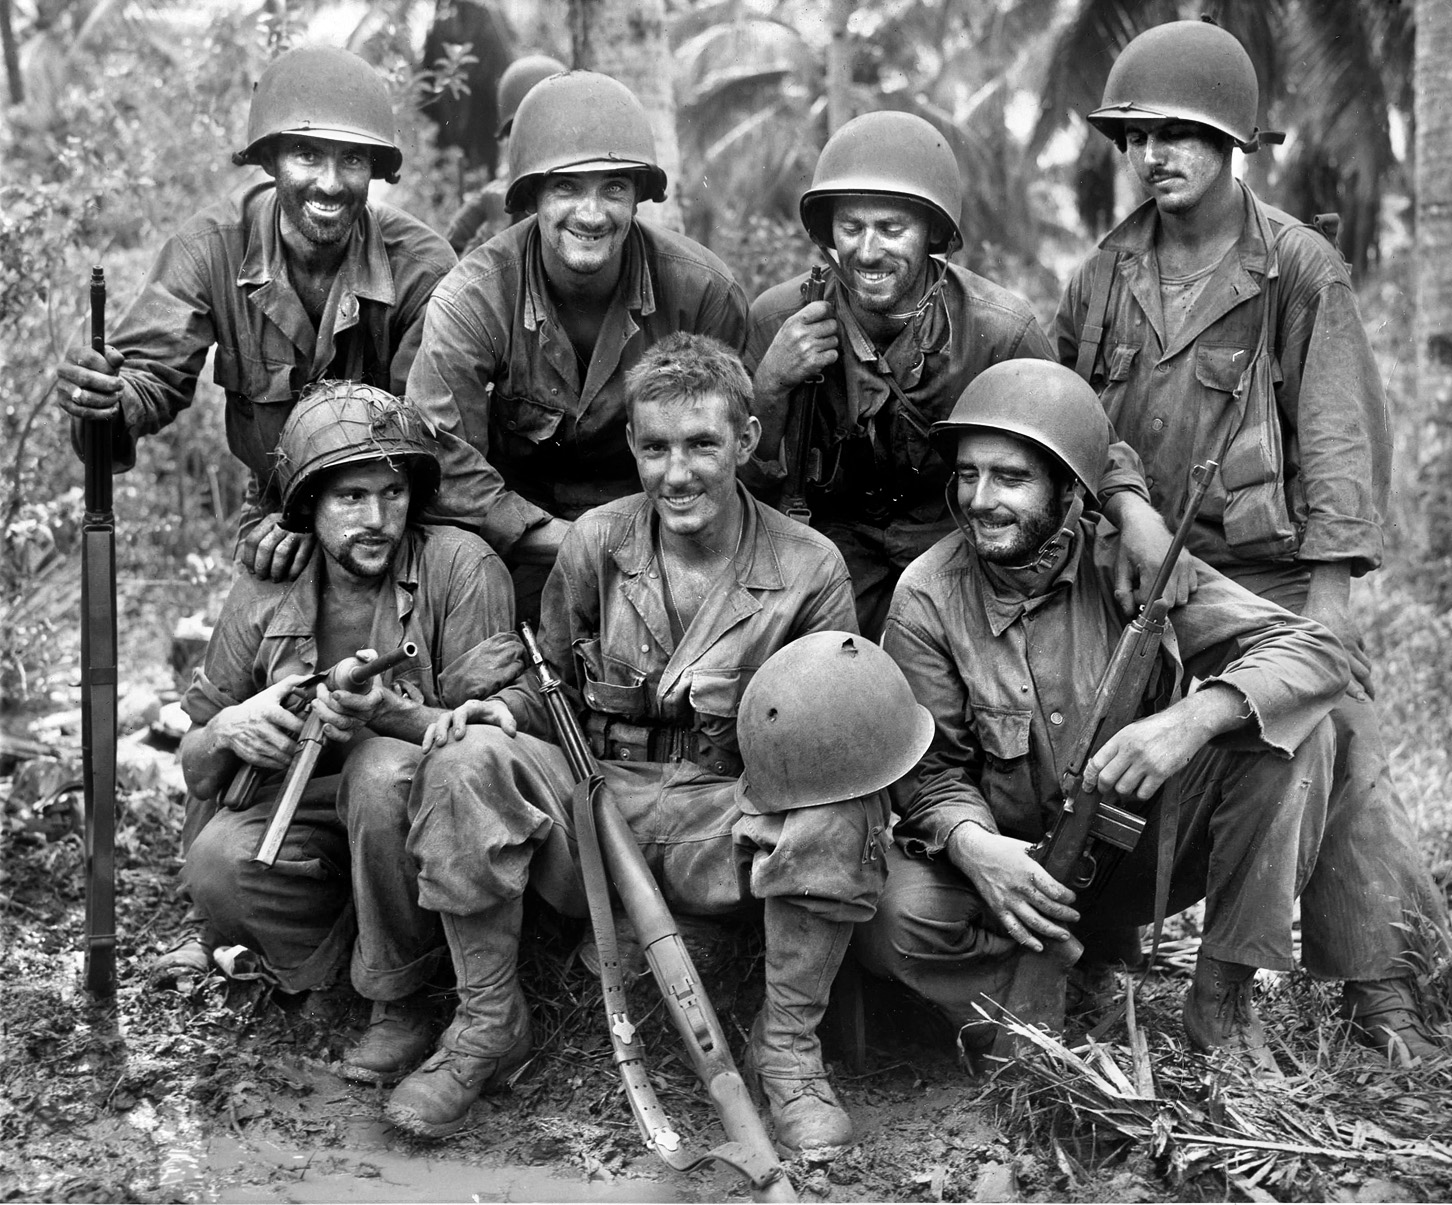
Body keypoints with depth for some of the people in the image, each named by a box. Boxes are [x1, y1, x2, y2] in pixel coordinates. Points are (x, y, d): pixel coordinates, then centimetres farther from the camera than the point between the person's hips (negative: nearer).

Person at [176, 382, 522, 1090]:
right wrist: (228, 732, -18)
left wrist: (387, 711, -33)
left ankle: (402, 1004, -15)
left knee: (382, 770, -35)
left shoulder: (461, 567, -9)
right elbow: (196, 773, 7)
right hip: (302, 818, 3)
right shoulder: (266, 591, 1)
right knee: (217, 865, -28)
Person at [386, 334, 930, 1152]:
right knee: (468, 762, -26)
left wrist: (839, 735, -22)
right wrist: (505, 708, -10)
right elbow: (557, 685, 14)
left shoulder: (809, 567, -1)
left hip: (730, 821, -1)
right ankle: (487, 1023, -8)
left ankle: (788, 1044, -13)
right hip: (594, 801, 2)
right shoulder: (595, 544, 3)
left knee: (844, 797, -32)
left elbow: (833, 735, 3)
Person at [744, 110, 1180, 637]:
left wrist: (1131, 505, -26)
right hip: (842, 547, 0)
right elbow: (743, 484, -8)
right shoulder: (777, 321, -15)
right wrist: (769, 386, -27)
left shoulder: (999, 329, -18)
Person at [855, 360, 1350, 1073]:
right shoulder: (926, 598, -11)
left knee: (1290, 730, -22)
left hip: (1142, 844, 1)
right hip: (1009, 858, -1)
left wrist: (1192, 718, -37)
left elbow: (1314, 653, -17)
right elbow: (930, 769, -8)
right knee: (893, 918, -33)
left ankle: (1220, 1002, -13)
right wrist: (972, 843, -32)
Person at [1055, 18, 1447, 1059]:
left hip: (1266, 567, -4)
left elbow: (1343, 432, -7)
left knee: (1335, 755, -8)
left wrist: (1332, 583, -14)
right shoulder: (1108, 273, 7)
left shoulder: (1298, 269, -5)